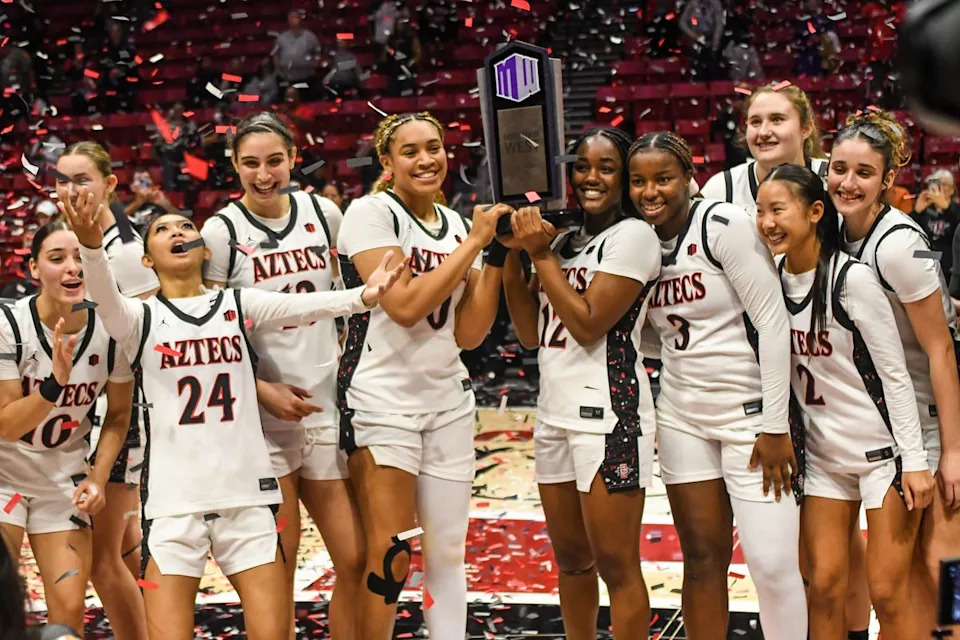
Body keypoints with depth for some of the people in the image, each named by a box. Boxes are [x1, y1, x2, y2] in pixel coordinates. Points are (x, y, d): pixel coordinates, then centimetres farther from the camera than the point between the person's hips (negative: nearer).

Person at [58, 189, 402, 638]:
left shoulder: (239, 305, 8)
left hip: (247, 494, 2)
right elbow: (106, 299, -18)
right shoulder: (141, 318, 4)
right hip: (174, 500, -1)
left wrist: (362, 296, -30)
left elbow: (301, 306, -10)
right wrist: (91, 244, -39)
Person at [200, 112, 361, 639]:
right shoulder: (222, 231, -4)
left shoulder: (323, 214, 7)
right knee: (277, 574, -1)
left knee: (357, 561, 3)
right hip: (262, 418, -4)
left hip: (327, 404, 4)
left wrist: (348, 346, 11)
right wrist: (263, 390, -14)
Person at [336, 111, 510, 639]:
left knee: (448, 554, 9)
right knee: (390, 558, -7)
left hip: (448, 400, 6)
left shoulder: (456, 224, 11)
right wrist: (474, 243, -13)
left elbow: (468, 333, 7)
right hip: (382, 400, -6)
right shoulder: (371, 213, -7)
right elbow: (404, 304, -20)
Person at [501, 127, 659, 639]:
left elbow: (588, 324, -15)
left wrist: (540, 254, -9)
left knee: (615, 565, -3)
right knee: (571, 560, 15)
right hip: (554, 414, 8)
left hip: (608, 417, -8)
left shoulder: (632, 236, -7)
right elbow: (531, 333, 12)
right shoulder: (563, 240, 15)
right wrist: (512, 254, 5)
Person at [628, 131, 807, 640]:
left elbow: (773, 322, -15)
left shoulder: (724, 224, -13)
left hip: (751, 413, -6)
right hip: (681, 419, 6)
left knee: (772, 564, -7)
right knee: (702, 559, 9)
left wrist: (775, 425, -16)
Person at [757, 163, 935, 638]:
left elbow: (895, 374, -13)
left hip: (884, 452, -5)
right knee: (824, 587, 4)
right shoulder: (773, 280, 1)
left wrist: (914, 461, -15)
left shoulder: (851, 278, -16)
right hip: (823, 454, 6)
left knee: (888, 595, -2)